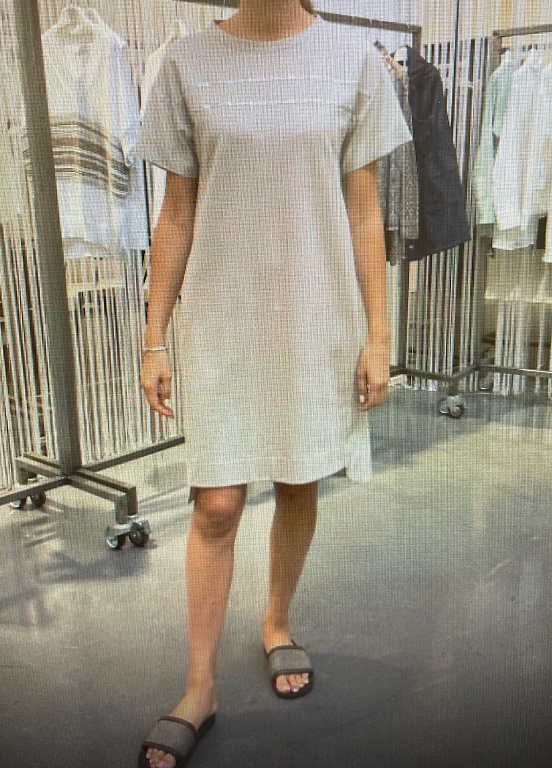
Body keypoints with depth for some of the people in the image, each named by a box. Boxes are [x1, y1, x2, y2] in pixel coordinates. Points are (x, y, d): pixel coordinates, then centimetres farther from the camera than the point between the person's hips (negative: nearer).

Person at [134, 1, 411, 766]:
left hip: (317, 320, 1)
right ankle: (200, 687, 18)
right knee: (216, 505, 1)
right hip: (220, 325, 0)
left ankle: (277, 622, 38)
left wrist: (378, 335, -2)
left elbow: (364, 213, 0)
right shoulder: (189, 63, 0)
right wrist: (155, 340, 1)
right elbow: (176, 217, 2)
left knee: (299, 487, 12)